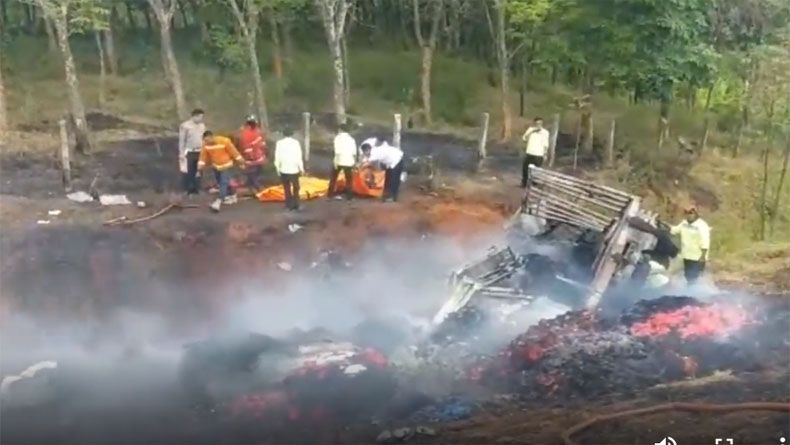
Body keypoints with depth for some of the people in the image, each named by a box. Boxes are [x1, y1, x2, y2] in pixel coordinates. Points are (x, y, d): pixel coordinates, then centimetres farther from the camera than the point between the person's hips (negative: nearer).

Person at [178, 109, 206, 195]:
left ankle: (195, 189, 21)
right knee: (187, 172, -1)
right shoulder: (185, 125, -11)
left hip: (200, 152, 6)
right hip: (189, 152, -6)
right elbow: (181, 141, -8)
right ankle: (186, 190, 10)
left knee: (198, 171, 10)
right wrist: (181, 153, -10)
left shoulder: (202, 125, 7)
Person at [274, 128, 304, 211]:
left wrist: (277, 168, 5)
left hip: (283, 169, 2)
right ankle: (295, 205, 6)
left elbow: (277, 157, -3)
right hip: (294, 169, -2)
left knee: (287, 188, 14)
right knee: (295, 188, 9)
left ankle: (289, 204, 16)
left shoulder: (279, 143, -3)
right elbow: (299, 157, -7)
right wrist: (301, 168, 1)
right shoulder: (296, 142, -6)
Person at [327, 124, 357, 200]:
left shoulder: (338, 137, -5)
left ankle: (331, 193, 16)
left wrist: (336, 162, -15)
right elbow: (354, 153, 8)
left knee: (334, 177, 13)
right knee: (349, 179, 8)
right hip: (348, 162, 3)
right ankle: (349, 195, 5)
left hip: (339, 161, -3)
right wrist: (354, 162, 17)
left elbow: (337, 152, -14)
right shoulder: (351, 138, 9)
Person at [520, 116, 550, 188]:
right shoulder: (530, 129, 2)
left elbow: (546, 145, 0)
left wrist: (545, 154, -5)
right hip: (529, 154, 3)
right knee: (525, 169, 9)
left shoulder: (545, 132, -4)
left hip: (538, 155, -3)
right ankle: (524, 184, 27)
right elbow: (524, 138, -7)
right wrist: (531, 131, -15)